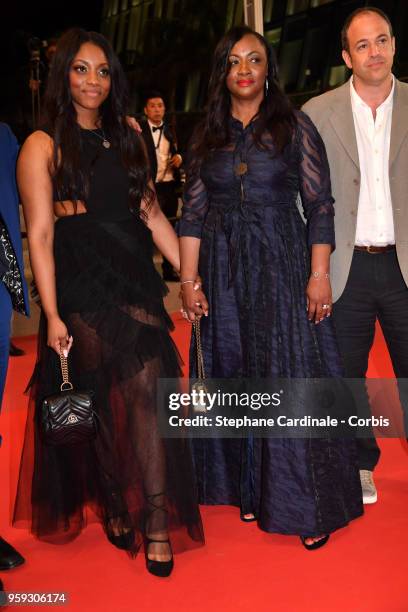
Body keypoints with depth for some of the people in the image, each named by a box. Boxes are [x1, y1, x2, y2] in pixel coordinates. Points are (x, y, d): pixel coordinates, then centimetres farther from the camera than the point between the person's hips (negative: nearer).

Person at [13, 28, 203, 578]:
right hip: (82, 290, -4)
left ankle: (156, 522, -2)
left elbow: (151, 213, 15)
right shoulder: (44, 145, -2)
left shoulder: (126, 139, 14)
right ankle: (113, 507, 27)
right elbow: (40, 235, -7)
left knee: (148, 390, -7)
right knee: (98, 405, 6)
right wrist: (52, 316, -13)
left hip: (137, 284, 4)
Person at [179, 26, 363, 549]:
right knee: (236, 378, 9)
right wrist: (188, 280, 0)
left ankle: (309, 504, 10)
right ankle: (249, 487, 26)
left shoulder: (295, 127, 0)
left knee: (292, 378, -2)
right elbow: (192, 213, 6)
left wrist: (319, 275, -10)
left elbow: (320, 205, -3)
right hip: (224, 271, 3)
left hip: (283, 266, -3)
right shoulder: (206, 138, 8)